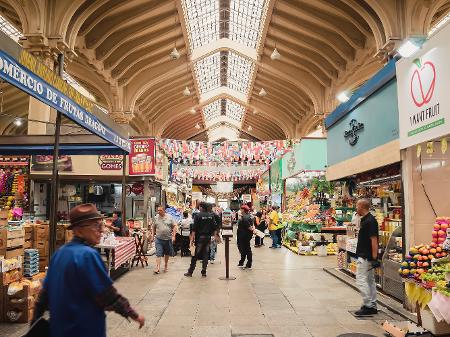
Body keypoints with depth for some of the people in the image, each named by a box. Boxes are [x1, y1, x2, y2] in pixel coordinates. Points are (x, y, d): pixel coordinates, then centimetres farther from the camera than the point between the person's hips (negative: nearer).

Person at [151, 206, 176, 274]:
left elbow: (174, 226, 0)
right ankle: (157, 267, -8)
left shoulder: (170, 217, -1)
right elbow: (153, 227, 12)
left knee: (167, 253, 13)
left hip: (168, 239, 0)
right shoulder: (156, 218, 3)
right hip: (159, 239, 0)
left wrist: (173, 236, -8)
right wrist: (152, 236, 5)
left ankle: (166, 265, 31)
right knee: (158, 254, -8)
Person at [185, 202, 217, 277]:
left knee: (195, 255, 3)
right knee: (205, 254, 10)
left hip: (200, 237, -4)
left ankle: (190, 272, 8)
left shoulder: (198, 215, -10)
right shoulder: (211, 216, 5)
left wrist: (192, 238, -11)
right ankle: (204, 272, 12)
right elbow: (215, 228, 6)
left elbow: (194, 228, -13)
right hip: (208, 237, 4)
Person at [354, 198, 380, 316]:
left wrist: (374, 258, -23)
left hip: (366, 257, -11)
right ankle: (372, 306, 22)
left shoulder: (370, 221, -18)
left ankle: (368, 306, -2)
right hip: (366, 256, 11)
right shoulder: (364, 220, 13)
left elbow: (374, 240, -21)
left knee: (361, 280, -8)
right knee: (370, 280, 14)